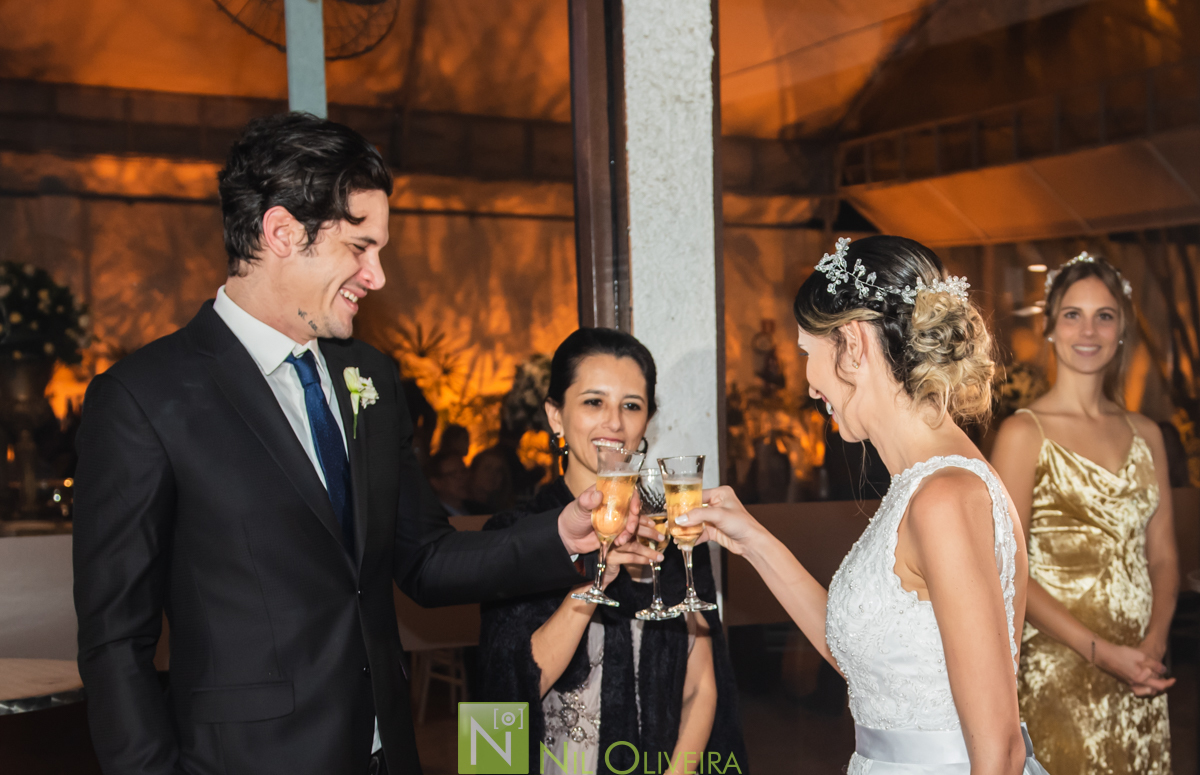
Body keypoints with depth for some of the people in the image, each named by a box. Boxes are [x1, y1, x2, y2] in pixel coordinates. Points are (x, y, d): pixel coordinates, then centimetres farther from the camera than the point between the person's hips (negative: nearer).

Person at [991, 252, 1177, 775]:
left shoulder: (1145, 433, 9)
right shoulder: (1024, 433, -7)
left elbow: (1162, 557, 10)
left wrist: (1154, 643, -7)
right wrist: (1102, 652, -16)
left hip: (1139, 670, 5)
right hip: (1060, 668, -5)